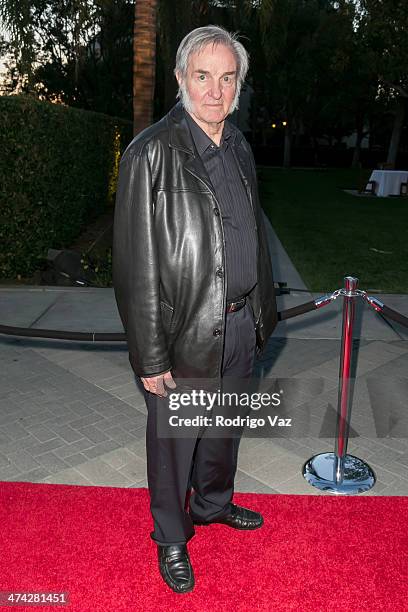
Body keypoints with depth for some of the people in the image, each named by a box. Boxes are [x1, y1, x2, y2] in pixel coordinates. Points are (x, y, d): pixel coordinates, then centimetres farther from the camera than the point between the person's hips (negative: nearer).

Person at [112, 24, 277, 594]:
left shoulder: (240, 148, 8)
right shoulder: (151, 153, -15)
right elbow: (137, 268, -17)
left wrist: (260, 312, 14)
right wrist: (150, 358, -17)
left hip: (239, 325, 7)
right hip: (185, 333, -6)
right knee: (174, 440, 13)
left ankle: (213, 503, 51)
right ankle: (171, 536, 38)